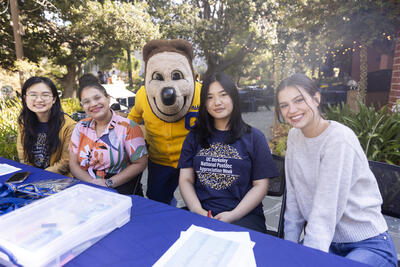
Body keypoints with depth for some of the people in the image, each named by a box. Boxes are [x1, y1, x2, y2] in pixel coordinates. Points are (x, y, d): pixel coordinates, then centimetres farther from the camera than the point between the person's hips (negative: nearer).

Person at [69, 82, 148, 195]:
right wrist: (91, 181, -10)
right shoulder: (81, 127, 9)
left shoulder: (128, 127, -5)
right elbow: (73, 164, 8)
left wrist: (109, 183, -14)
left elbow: (140, 163, -8)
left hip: (119, 189, -3)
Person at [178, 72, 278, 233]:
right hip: (200, 214, 3)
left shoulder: (254, 137, 5)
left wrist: (234, 215, -12)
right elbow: (185, 179, 8)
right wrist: (198, 211, -10)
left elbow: (260, 185, 1)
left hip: (243, 216, -3)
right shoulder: (194, 137, 13)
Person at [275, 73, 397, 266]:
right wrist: (289, 244, 0)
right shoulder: (294, 136, 0)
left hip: (367, 243, -5)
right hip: (322, 238, 5)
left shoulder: (339, 139, -20)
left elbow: (326, 209, -25)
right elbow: (294, 197, 1)